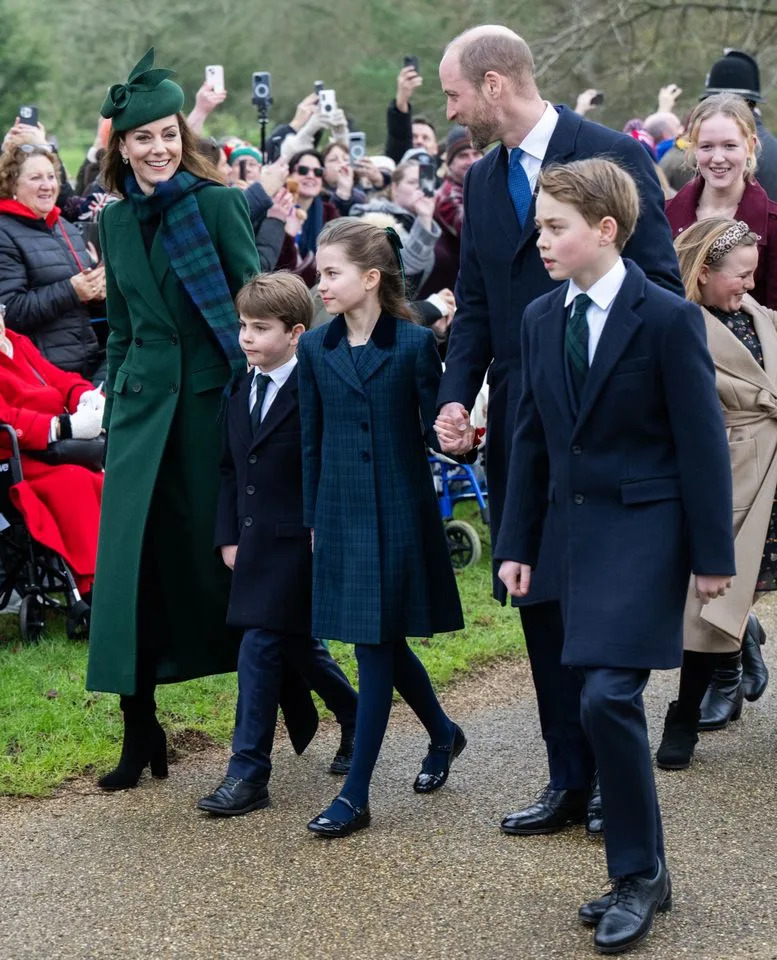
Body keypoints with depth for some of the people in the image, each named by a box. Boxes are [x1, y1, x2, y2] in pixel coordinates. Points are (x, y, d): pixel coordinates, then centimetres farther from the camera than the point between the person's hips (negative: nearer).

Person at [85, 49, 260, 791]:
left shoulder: (216, 202, -4)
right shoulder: (114, 222, 11)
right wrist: (111, 415, 16)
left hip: (213, 396, -4)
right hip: (143, 403, 4)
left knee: (225, 554, 4)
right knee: (132, 563, -1)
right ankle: (139, 730, 7)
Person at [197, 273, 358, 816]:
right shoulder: (241, 391, 11)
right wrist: (229, 536, 11)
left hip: (298, 542, -8)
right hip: (257, 542, 8)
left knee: (261, 648, -9)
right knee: (299, 645, 16)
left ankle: (248, 773, -3)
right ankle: (358, 722, 37)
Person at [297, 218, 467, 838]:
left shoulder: (415, 343, -7)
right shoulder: (315, 349, 5)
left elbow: (435, 431, -2)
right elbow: (312, 441, 10)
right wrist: (313, 520, 10)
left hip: (400, 512, -4)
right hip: (341, 513, 4)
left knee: (376, 646, -3)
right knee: (382, 643, 12)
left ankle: (356, 793, 1)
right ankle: (443, 734, 38)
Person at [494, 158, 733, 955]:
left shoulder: (668, 318, -11)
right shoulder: (541, 319, 7)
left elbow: (701, 440, -9)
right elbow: (531, 439, 12)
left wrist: (713, 554, -9)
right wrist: (518, 544, 10)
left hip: (645, 527, -6)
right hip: (576, 525, 6)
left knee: (608, 696, -16)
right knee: (601, 705, 8)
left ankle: (639, 875, 0)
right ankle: (639, 873, 20)